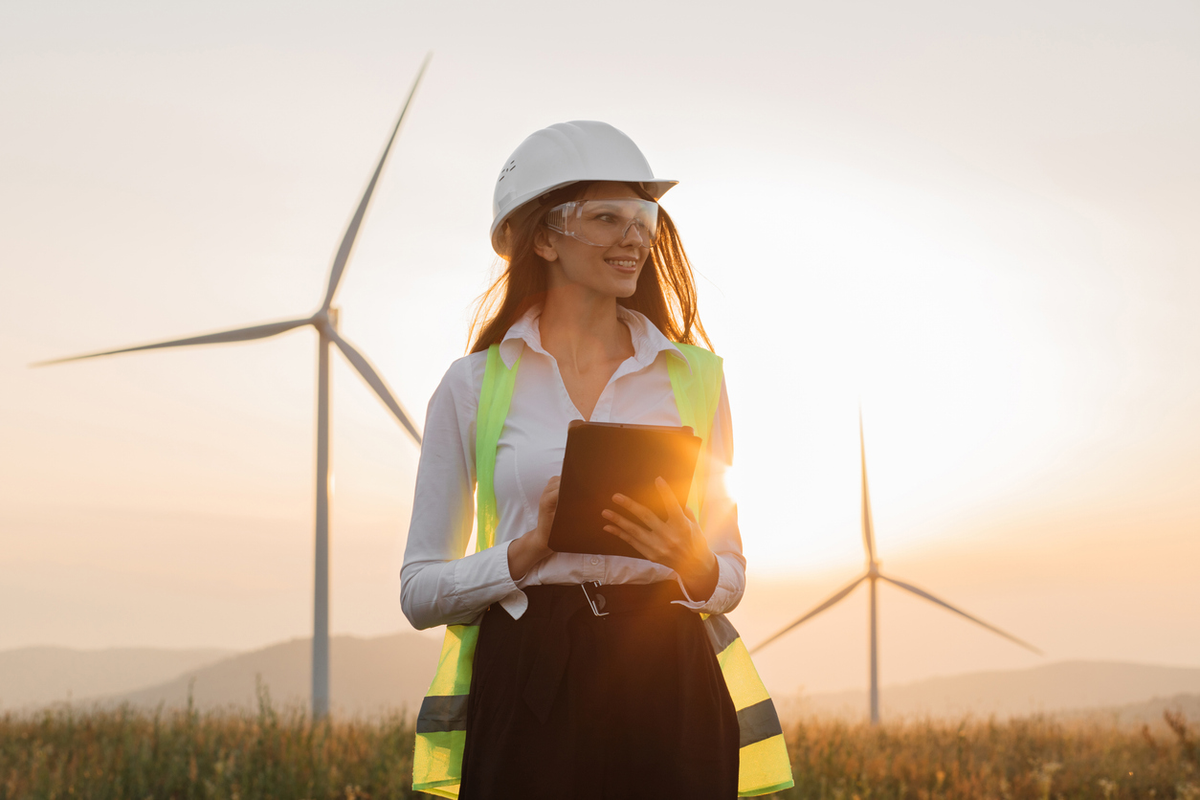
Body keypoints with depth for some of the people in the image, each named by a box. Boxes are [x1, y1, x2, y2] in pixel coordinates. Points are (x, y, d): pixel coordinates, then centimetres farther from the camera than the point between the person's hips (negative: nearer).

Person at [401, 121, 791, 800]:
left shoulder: (694, 376, 10)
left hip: (667, 690, 2)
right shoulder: (475, 386, 5)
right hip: (526, 692, -1)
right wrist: (531, 550, -11)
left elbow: (730, 577, 14)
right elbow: (420, 590, 6)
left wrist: (694, 563, -9)